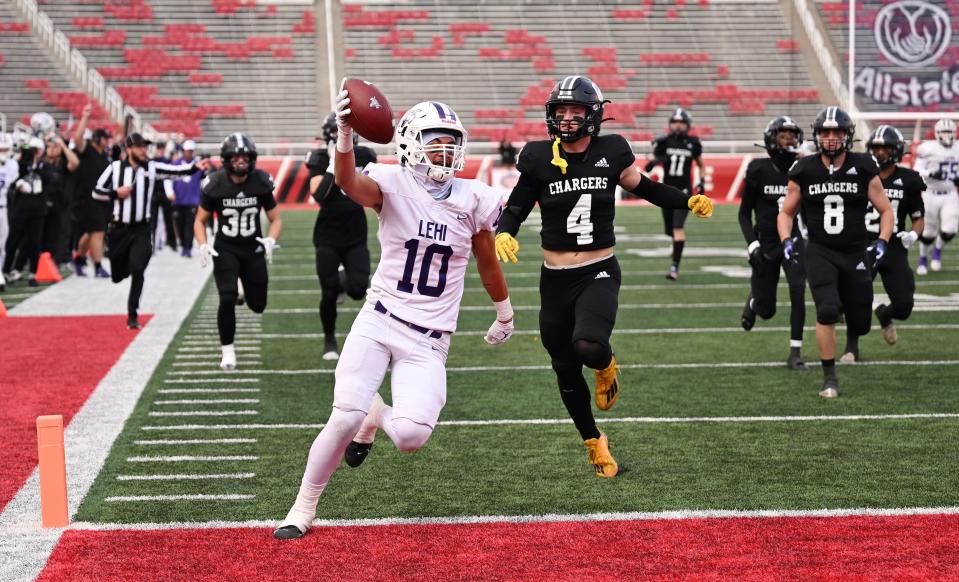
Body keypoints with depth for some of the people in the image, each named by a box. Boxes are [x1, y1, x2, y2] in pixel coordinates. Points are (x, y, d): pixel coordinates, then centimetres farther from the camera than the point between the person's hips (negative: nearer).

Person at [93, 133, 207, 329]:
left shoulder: (152, 168, -2)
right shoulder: (115, 168, -2)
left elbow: (176, 171, -15)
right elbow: (97, 192, 4)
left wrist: (195, 167, -31)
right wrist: (116, 193, -12)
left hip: (141, 230, -1)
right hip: (119, 229, 1)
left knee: (137, 270, -14)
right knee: (119, 274, 12)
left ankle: (132, 314, -3)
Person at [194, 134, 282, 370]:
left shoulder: (261, 183, -9)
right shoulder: (215, 184, -12)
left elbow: (276, 219, 1)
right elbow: (200, 220, 0)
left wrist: (271, 239, -19)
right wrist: (203, 245, -18)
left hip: (253, 249, 2)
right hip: (225, 250, -2)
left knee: (258, 306, 6)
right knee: (228, 299, -19)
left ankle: (250, 291, 45)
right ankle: (227, 350, 0)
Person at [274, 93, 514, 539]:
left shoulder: (474, 200, 2)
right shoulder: (393, 185, -6)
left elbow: (488, 264, 17)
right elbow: (349, 183, -30)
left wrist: (505, 315, 29)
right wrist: (345, 134, -48)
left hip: (428, 341, 2)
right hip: (379, 322, -1)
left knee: (410, 436, -17)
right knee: (345, 419, -14)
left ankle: (376, 415, 22)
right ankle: (303, 507, 10)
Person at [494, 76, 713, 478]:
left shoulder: (610, 153, -2)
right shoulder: (540, 158, -3)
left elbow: (643, 188, 14)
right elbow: (516, 208, 4)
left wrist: (689, 202, 3)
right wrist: (504, 234, -16)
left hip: (599, 274, -2)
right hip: (555, 279, 2)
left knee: (588, 345, -29)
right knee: (566, 371, 11)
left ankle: (606, 367, 10)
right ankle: (594, 442, 33)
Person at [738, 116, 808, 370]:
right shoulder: (758, 170, -8)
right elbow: (744, 213, -2)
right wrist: (752, 244, -13)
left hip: (792, 240, 1)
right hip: (765, 244, -1)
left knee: (798, 291, -21)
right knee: (766, 310, 5)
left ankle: (795, 353, -11)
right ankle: (753, 301, 44)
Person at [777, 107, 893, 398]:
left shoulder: (863, 168, -3)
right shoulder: (804, 170, -1)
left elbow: (885, 211, 5)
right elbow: (786, 212, 10)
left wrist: (881, 243, -10)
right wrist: (787, 240, -8)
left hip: (856, 253, 1)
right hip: (820, 252, -1)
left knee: (859, 324, 4)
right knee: (827, 311, -21)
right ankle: (829, 378, -7)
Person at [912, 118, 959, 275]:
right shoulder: (928, 149, -12)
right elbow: (917, 170, -10)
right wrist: (931, 174, -27)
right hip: (930, 195, -3)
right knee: (928, 231, 4)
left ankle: (937, 251, 24)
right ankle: (923, 259, 31)